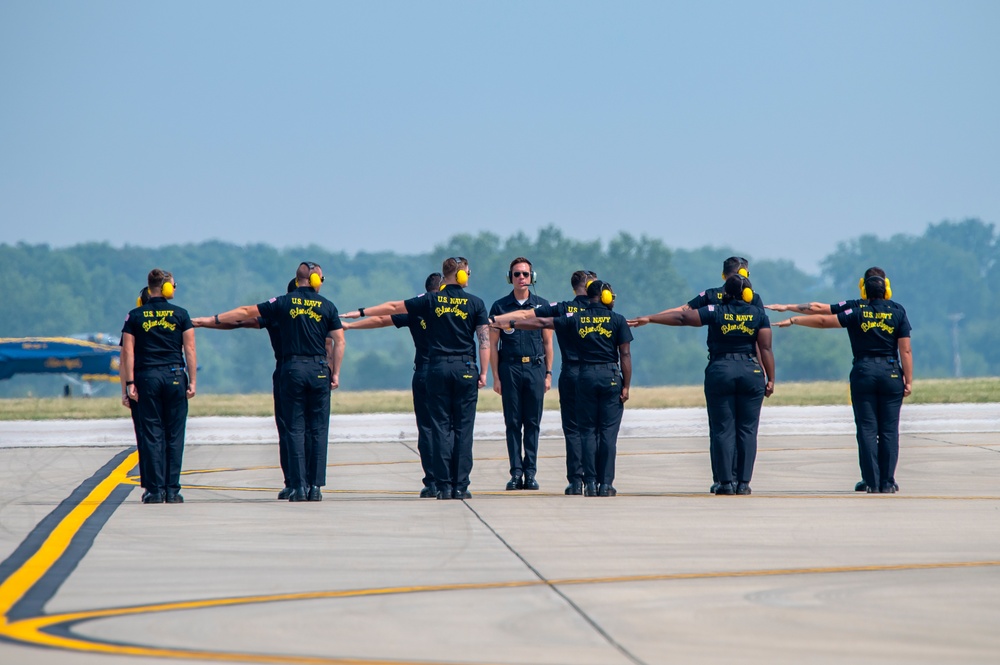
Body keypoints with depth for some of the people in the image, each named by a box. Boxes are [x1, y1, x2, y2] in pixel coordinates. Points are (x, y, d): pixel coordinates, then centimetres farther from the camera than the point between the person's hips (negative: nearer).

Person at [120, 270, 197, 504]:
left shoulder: (135, 316, 3)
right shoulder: (180, 315, 2)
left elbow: (128, 351, -2)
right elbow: (190, 350, -1)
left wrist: (130, 382, -1)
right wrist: (192, 381, 1)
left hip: (147, 377, 0)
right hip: (175, 376, 0)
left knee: (152, 434, 2)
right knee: (174, 435, 4)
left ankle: (155, 490, -2)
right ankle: (172, 490, 1)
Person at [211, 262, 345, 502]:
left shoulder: (284, 303, 4)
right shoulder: (327, 307, 4)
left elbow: (246, 312, 9)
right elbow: (339, 341, 0)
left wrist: (216, 319, 19)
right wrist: (336, 373, 5)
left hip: (292, 369, 0)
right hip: (319, 370, 0)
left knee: (295, 429, 2)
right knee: (318, 429, 4)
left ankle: (299, 486, -4)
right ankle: (316, 486, 1)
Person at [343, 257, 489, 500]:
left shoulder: (431, 301, 4)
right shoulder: (475, 303, 1)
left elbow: (393, 307, 11)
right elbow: (484, 340, -3)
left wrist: (360, 312, 20)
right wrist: (483, 373, 1)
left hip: (437, 368, 1)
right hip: (465, 368, -1)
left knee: (440, 427, 3)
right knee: (463, 428, 1)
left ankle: (444, 486, -1)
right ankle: (461, 486, -2)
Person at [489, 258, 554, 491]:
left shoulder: (541, 306, 8)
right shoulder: (500, 307, 5)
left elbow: (548, 342, 12)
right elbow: (492, 344, 5)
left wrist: (548, 373, 5)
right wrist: (496, 377, -1)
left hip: (535, 368, 1)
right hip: (510, 368, -1)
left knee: (533, 423, 1)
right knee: (513, 423, -1)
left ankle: (530, 472, 3)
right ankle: (516, 472, 1)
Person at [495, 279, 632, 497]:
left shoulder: (576, 320, 6)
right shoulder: (618, 321, 1)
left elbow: (541, 323, 8)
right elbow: (625, 354, -4)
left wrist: (509, 324, 16)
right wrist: (626, 386, 0)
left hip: (586, 376, 2)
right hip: (611, 377, -2)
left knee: (587, 431, 6)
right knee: (608, 432, -1)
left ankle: (590, 483, 0)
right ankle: (606, 483, -5)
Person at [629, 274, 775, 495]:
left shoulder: (716, 312, -1)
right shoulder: (759, 314, 2)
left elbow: (682, 317, -3)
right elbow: (765, 348, -2)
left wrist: (649, 319, 3)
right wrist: (770, 379, 3)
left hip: (720, 372, -1)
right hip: (751, 373, 1)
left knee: (722, 430, 2)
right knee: (747, 430, 4)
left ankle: (726, 481, -1)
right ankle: (743, 482, 0)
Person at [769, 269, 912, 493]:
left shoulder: (856, 310, -2)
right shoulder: (898, 311, 0)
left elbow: (824, 320, -3)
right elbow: (905, 350, -2)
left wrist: (793, 320, 8)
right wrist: (908, 381, 2)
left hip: (863, 373, 0)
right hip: (891, 374, 1)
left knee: (867, 429, 2)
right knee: (889, 430, 2)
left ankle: (871, 481, -2)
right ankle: (887, 482, -1)